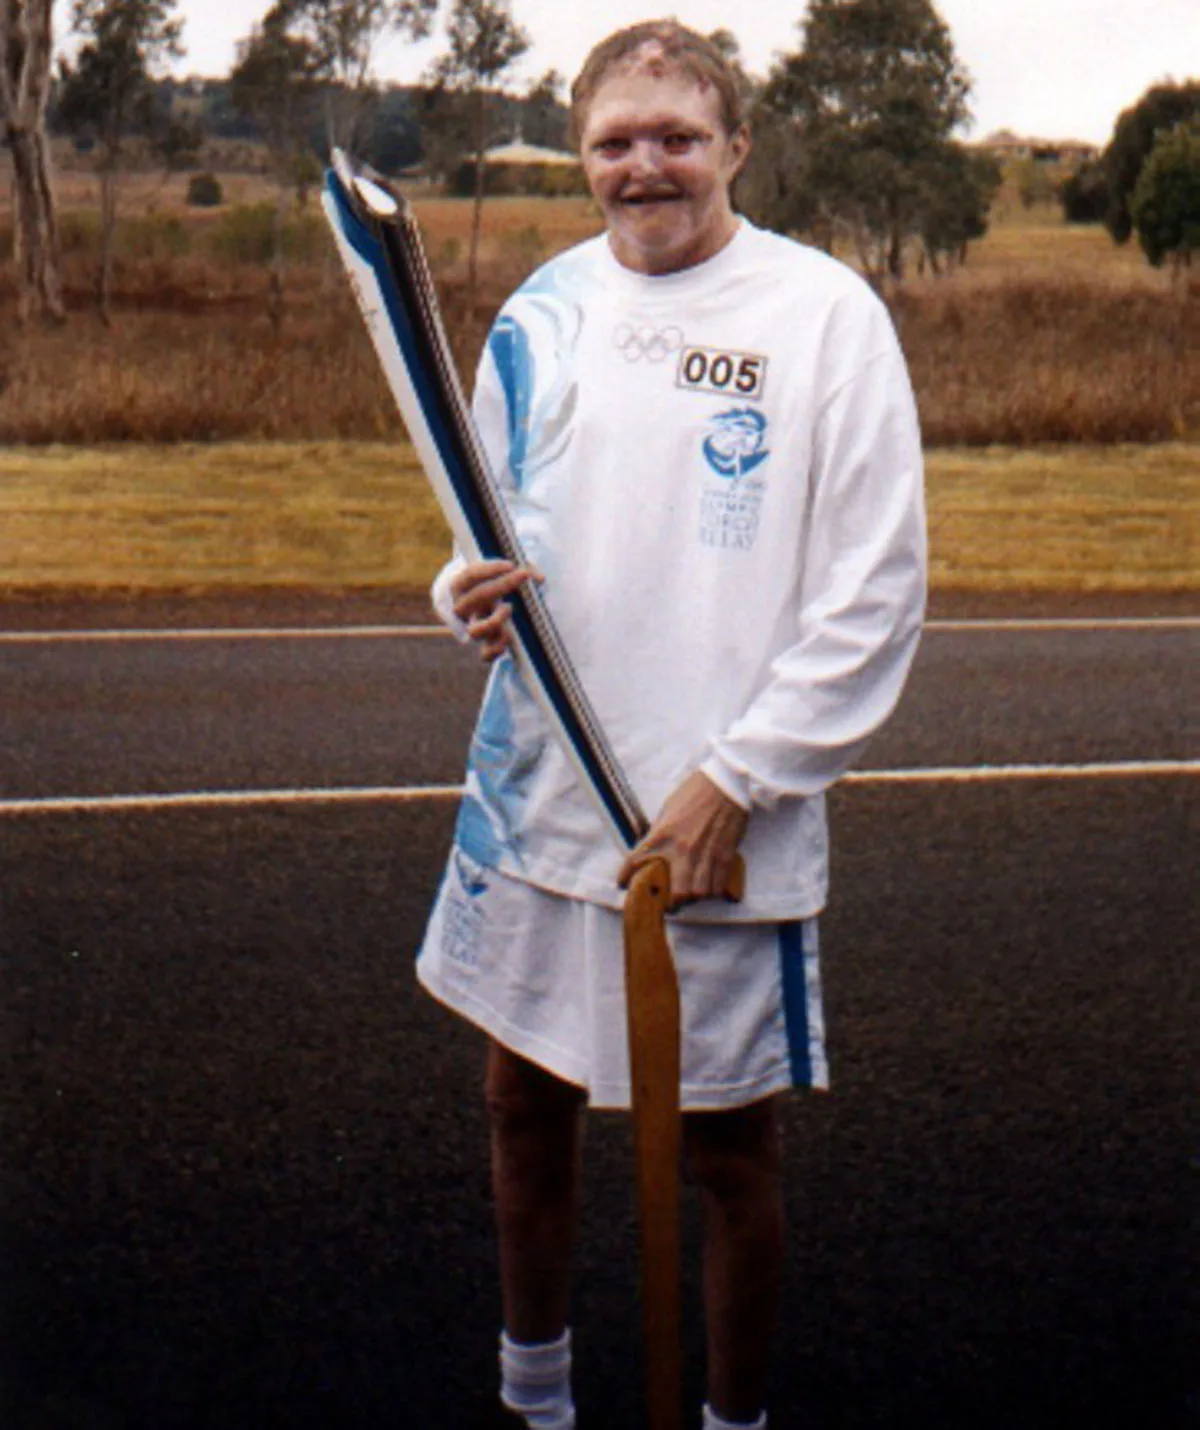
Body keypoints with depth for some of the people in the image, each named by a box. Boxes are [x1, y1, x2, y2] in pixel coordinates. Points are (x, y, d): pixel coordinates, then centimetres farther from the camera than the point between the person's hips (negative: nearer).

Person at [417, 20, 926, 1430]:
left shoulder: (825, 313, -7)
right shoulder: (540, 314, 6)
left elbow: (877, 591, -10)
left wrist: (731, 781, -14)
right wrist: (470, 594, -6)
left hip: (725, 822, -4)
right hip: (537, 791, 5)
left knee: (726, 1144, 7)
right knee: (526, 1102, 16)